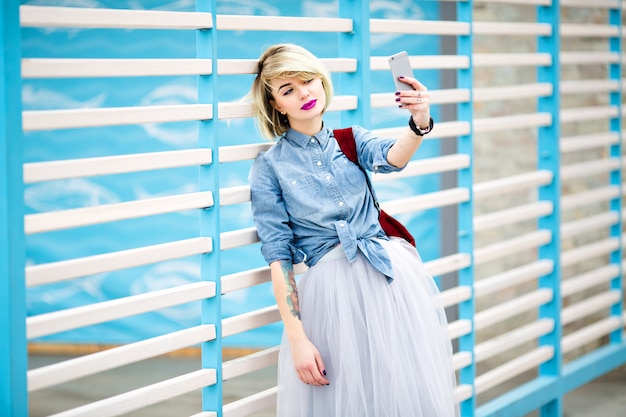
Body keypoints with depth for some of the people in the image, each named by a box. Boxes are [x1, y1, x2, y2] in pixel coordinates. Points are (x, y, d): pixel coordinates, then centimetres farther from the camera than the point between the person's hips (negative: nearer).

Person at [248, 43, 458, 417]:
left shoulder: (351, 140, 12)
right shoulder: (270, 167, 3)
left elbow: (391, 158, -12)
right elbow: (279, 257, -2)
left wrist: (419, 122, -35)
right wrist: (297, 339, -9)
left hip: (394, 273, 3)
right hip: (333, 288, -3)